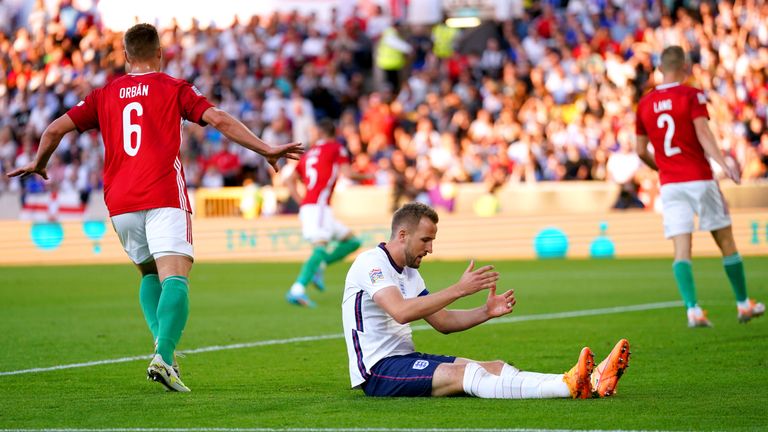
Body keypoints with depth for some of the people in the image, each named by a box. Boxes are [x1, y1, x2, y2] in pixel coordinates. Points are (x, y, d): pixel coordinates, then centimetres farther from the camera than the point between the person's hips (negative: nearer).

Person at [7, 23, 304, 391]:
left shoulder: (105, 94, 17)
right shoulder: (173, 88, 8)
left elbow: (56, 129, 13)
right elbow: (219, 120, -2)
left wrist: (38, 165, 31)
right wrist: (266, 150, 2)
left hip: (119, 203, 4)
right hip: (164, 195, -4)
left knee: (150, 274, 23)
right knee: (175, 276, -13)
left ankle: (162, 344, 3)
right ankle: (164, 356, -34)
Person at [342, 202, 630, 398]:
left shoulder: (409, 273, 18)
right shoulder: (371, 263, -12)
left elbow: (443, 322, 18)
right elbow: (401, 311, -28)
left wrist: (486, 312, 1)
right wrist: (459, 289, -29)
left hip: (404, 359, 9)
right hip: (378, 369, -9)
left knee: (494, 368, -11)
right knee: (463, 373, -31)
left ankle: (592, 383, -29)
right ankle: (568, 387, -50)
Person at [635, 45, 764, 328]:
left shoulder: (645, 104, 9)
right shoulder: (692, 96, -4)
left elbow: (642, 151, 13)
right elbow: (703, 133, -18)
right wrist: (723, 165, -26)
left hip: (669, 185, 3)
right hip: (699, 179, -3)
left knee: (682, 249, -3)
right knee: (726, 242, 10)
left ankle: (693, 309, -17)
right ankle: (743, 304, 17)